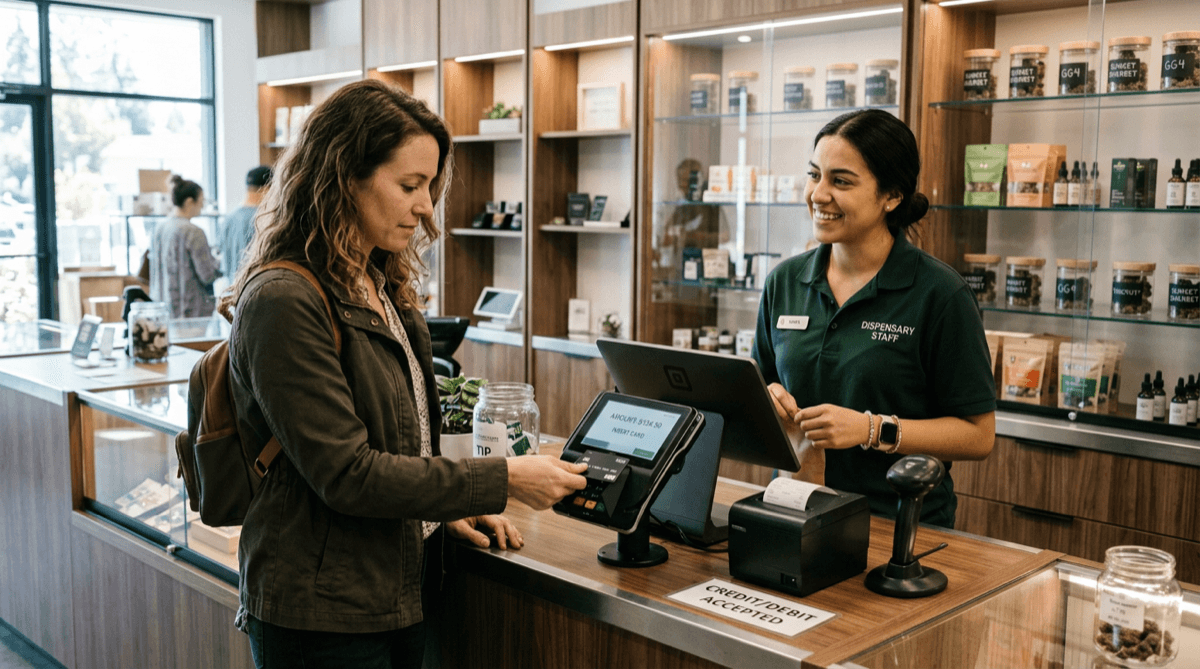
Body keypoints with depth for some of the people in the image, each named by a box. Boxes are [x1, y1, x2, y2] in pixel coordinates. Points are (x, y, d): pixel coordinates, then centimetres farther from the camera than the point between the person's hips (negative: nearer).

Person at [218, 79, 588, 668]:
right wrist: (502, 481, -20)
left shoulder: (381, 287, 9)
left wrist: (445, 506, 3)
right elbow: (344, 473, -22)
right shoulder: (282, 304, -20)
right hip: (321, 618, -8)